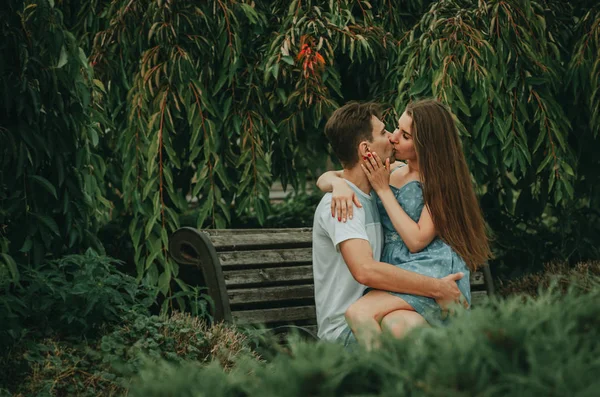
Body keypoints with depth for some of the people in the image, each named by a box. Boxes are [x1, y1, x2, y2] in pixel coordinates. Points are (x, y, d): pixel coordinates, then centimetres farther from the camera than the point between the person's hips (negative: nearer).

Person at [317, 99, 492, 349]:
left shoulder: (440, 182, 0)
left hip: (433, 269, -5)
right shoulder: (390, 170, 17)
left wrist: (383, 189, -5)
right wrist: (339, 183, -7)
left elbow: (417, 240, -9)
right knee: (397, 325, -34)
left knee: (359, 313, -30)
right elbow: (323, 179, 19)